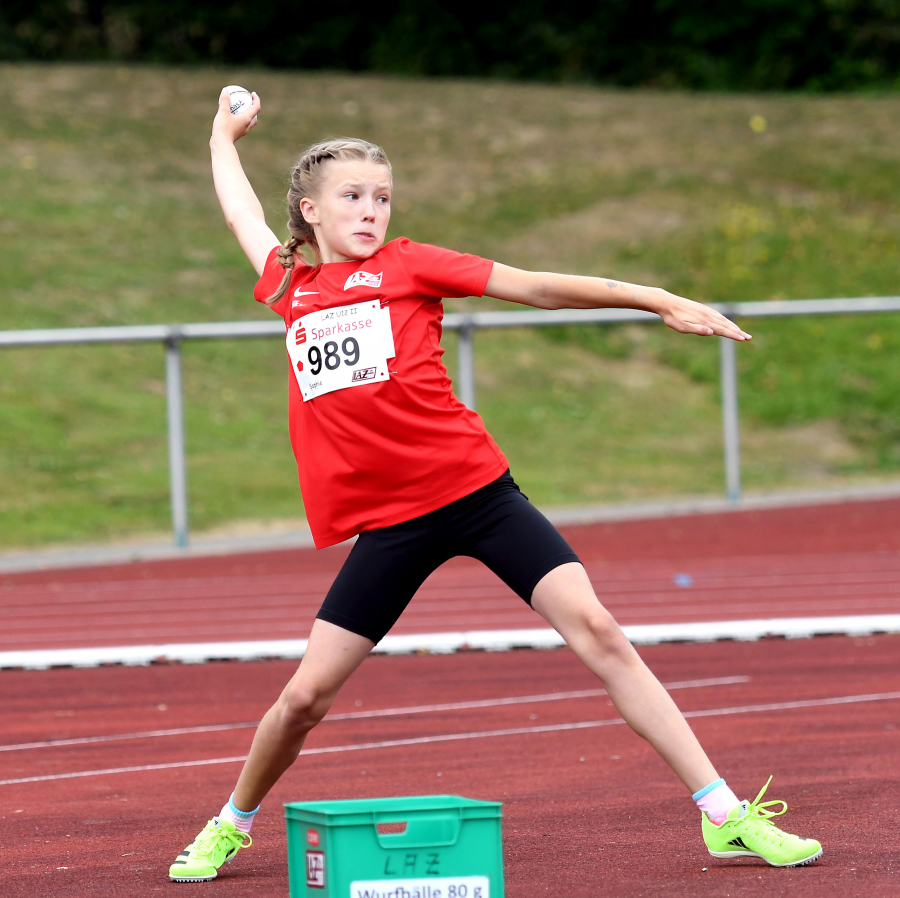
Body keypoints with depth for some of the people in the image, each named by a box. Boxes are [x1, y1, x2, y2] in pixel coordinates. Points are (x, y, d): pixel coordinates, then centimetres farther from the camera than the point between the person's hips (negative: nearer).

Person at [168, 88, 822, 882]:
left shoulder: (408, 266, 4)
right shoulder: (289, 285, 11)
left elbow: (538, 287, 3)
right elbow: (243, 213, 30)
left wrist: (660, 301, 0)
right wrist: (225, 136, 47)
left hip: (475, 490, -2)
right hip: (388, 521, 2)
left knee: (597, 632, -11)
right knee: (306, 695, -1)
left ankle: (726, 816, -10)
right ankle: (233, 823, 27)